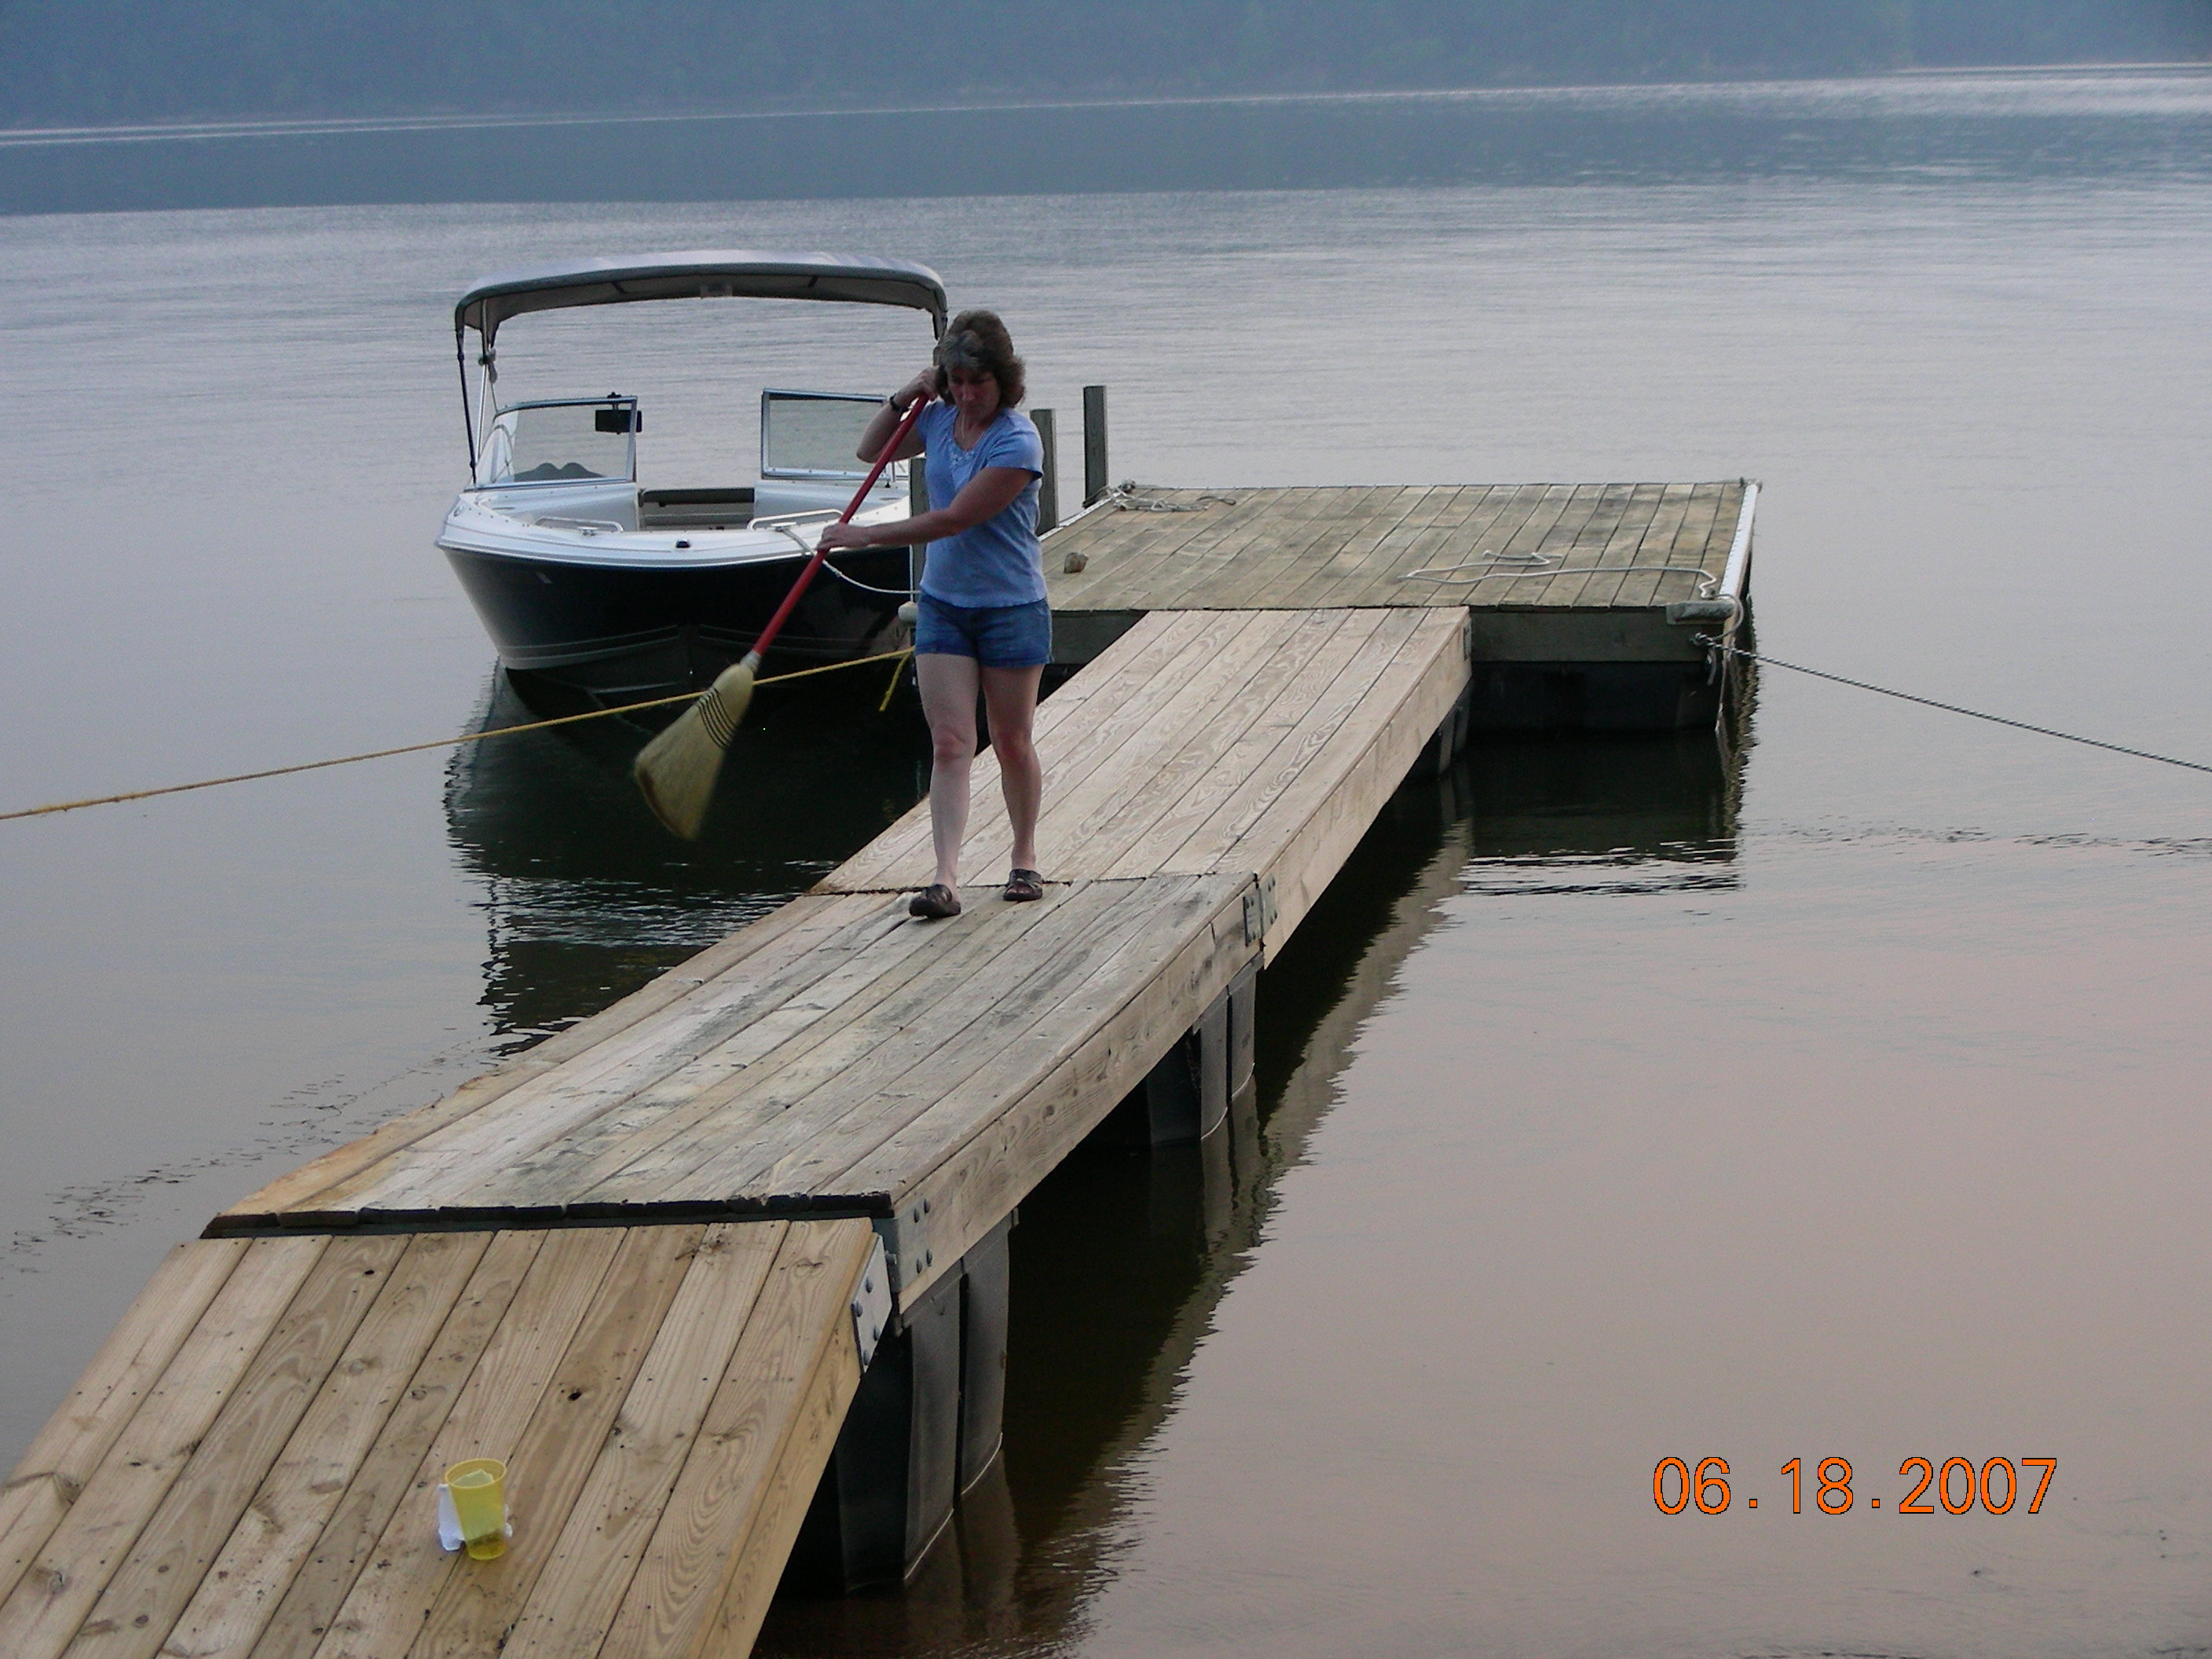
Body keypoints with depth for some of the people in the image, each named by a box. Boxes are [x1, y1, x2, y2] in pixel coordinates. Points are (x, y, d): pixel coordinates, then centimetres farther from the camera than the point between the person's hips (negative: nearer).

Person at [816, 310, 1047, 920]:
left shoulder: (1017, 442, -19)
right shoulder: (941, 420, 3)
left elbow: (955, 518, -24)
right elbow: (871, 450, 20)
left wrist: (866, 536, -19)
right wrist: (902, 400, 0)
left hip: (1012, 608, -5)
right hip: (943, 603, 5)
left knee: (1012, 743, 8)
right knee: (949, 742, -5)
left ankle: (1025, 860, 27)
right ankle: (945, 877, -13)